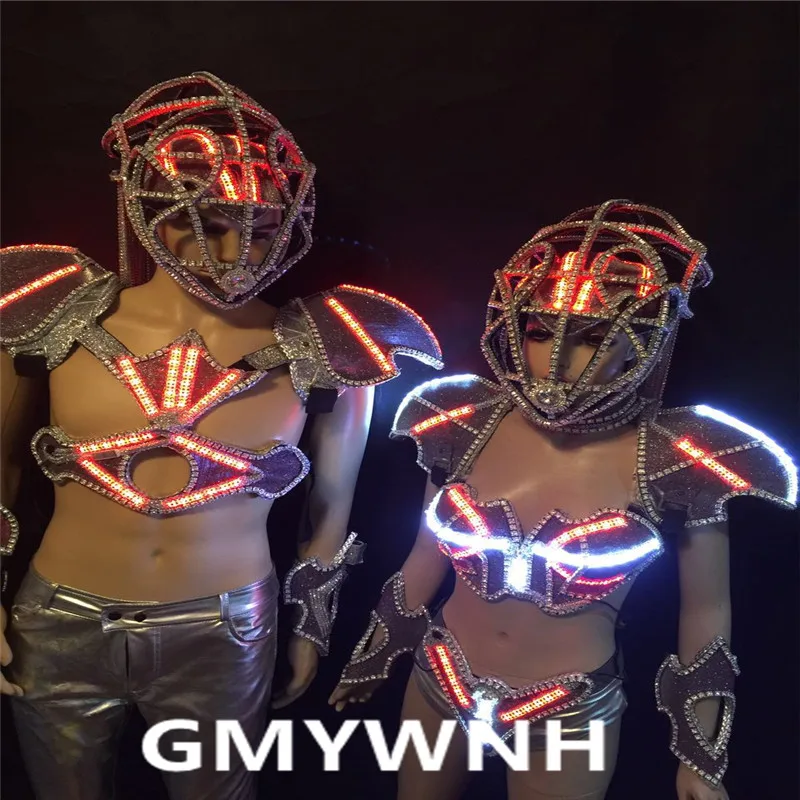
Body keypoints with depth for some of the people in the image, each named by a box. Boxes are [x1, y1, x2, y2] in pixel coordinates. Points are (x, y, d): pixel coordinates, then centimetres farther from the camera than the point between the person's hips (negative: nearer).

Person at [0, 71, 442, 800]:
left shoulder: (319, 350, -13)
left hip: (223, 641, -1)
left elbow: (331, 507, 0)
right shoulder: (62, 315, -9)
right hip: (60, 631, 2)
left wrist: (312, 625, 9)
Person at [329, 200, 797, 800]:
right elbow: (427, 558, 2)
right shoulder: (469, 427, -13)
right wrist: (376, 655, 12)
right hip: (437, 684, 3)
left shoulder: (673, 461, -19)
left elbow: (706, 615, -5)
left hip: (571, 717, -2)